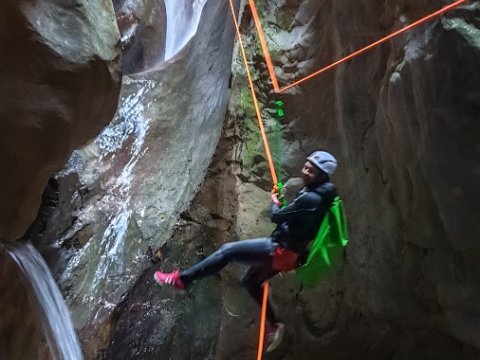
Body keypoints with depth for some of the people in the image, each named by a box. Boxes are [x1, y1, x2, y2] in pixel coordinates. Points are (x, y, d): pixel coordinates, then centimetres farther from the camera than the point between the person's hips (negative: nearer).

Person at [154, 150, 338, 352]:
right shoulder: (319, 194, 10)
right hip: (286, 252, 10)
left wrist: (275, 201, 1)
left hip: (281, 250, -10)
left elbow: (277, 216, -18)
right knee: (250, 282, 23)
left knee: (228, 251, -7)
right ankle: (273, 325, 25)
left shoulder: (310, 199, -23)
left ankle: (182, 279, -1)